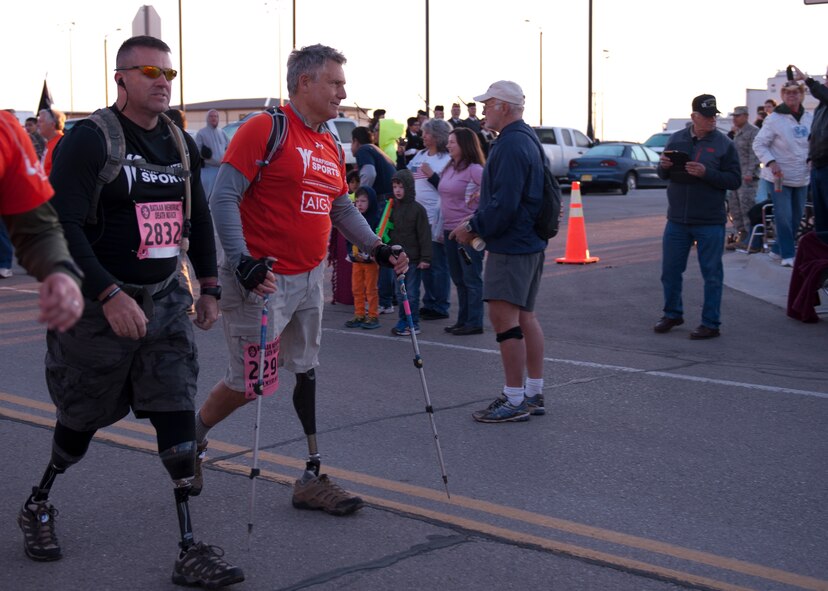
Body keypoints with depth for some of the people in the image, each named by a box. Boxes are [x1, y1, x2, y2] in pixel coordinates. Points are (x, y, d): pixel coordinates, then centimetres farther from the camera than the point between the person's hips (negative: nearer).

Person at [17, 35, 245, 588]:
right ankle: (38, 506, 38)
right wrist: (109, 296, -27)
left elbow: (199, 217, 19)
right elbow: (62, 225, -20)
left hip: (165, 300, 5)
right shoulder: (89, 140, -13)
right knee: (84, 417, 10)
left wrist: (209, 287, 16)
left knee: (178, 414, -5)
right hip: (99, 304, -5)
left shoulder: (181, 143, 8)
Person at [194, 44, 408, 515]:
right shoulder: (265, 129, -13)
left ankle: (313, 479, 18)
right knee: (249, 383, 1)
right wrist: (242, 262, -26)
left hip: (311, 280, 8)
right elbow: (224, 198, -17)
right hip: (263, 280, -8)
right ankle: (191, 440, 28)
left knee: (307, 374, 10)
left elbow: (343, 208, 21)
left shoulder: (331, 146, 12)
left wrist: (379, 249, 9)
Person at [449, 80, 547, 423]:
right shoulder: (527, 139, 16)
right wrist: (477, 223, 13)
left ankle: (515, 400, -5)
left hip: (510, 245, -11)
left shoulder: (510, 145, -18)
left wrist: (474, 227, -11)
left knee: (503, 317, -8)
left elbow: (504, 203, -24)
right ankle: (534, 394, 22)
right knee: (524, 316, 15)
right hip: (531, 242, 11)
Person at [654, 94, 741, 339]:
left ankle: (711, 323, 11)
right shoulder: (676, 139, 6)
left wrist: (707, 173, -20)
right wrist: (664, 166, -10)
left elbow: (735, 180, -7)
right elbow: (663, 175, 13)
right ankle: (672, 314, 29)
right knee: (670, 270, 10)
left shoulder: (724, 144, -4)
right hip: (677, 220, 3)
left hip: (710, 223, -3)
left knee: (712, 274, 2)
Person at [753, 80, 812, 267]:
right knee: (784, 217, -7)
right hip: (779, 177, -6)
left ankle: (778, 250, 26)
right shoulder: (774, 119, -11)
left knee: (796, 217, 12)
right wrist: (771, 163, -22)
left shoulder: (810, 118, 4)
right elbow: (759, 144, -8)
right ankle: (788, 255, 2)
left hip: (802, 178, 6)